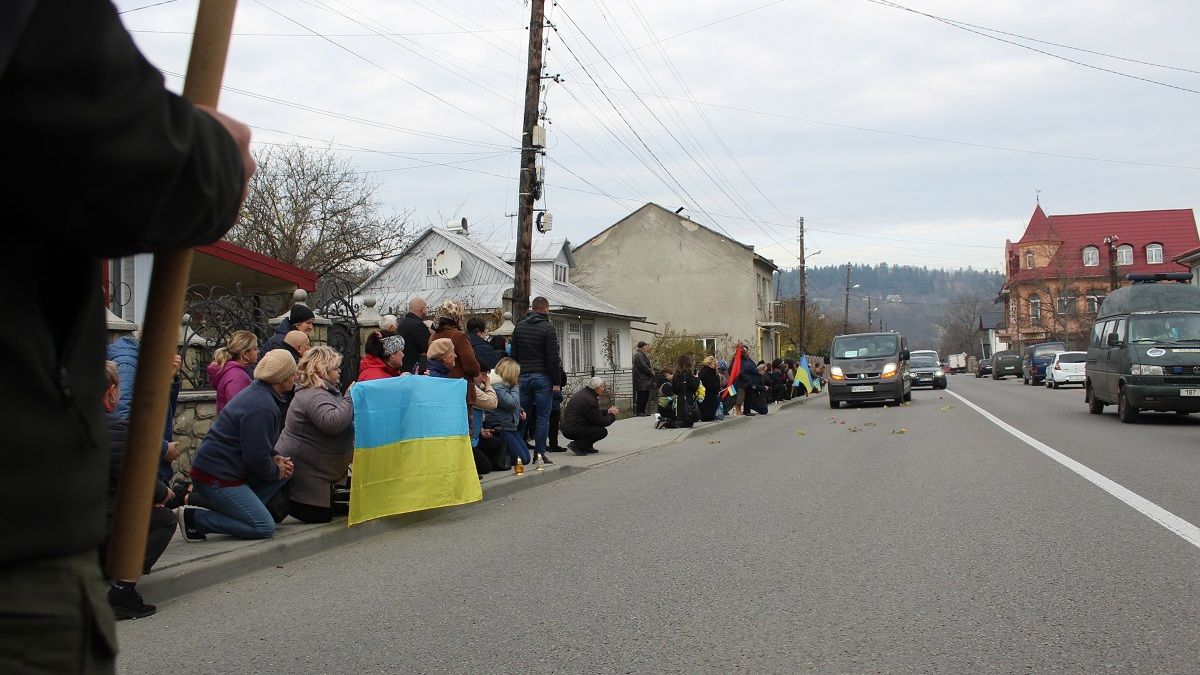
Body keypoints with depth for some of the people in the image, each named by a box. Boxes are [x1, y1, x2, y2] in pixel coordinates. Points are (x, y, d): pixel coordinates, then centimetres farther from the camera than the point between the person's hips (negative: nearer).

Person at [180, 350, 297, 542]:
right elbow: (256, 457, -21)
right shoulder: (261, 408, -21)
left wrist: (276, 458, 5)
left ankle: (242, 509, 6)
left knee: (286, 469, 7)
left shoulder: (258, 392, 12)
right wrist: (275, 470, -2)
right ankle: (194, 518, -8)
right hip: (215, 478, -10)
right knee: (265, 528, -13)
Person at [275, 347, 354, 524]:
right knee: (320, 516, -4)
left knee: (326, 513, 17)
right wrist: (350, 397, -32)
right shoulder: (314, 396, -24)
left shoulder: (322, 392, 12)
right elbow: (333, 422, -40)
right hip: (302, 469, -11)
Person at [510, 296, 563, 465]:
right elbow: (553, 358, -9)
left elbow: (513, 354, 12)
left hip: (523, 377, 5)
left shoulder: (519, 327, 11)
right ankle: (539, 454, -1)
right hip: (542, 377, -5)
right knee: (543, 417, 0)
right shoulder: (548, 329, -5)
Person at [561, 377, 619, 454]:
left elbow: (595, 413, 24)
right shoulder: (589, 400, -21)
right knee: (603, 431, -13)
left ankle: (587, 447, 18)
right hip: (572, 430, -10)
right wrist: (612, 415, 1)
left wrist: (607, 412, 13)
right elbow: (600, 421, -15)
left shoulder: (583, 393, 10)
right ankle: (576, 445, -11)